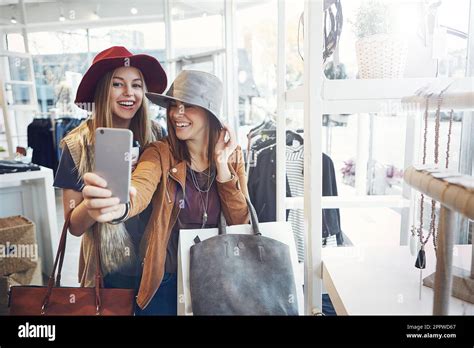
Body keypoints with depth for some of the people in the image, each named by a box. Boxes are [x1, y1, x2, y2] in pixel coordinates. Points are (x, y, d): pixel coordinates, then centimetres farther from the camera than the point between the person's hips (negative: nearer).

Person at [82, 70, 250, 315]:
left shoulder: (231, 154, -6)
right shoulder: (160, 153, -13)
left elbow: (241, 222, -11)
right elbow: (140, 189, -34)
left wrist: (222, 165, -20)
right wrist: (118, 206, -57)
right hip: (164, 278, -2)